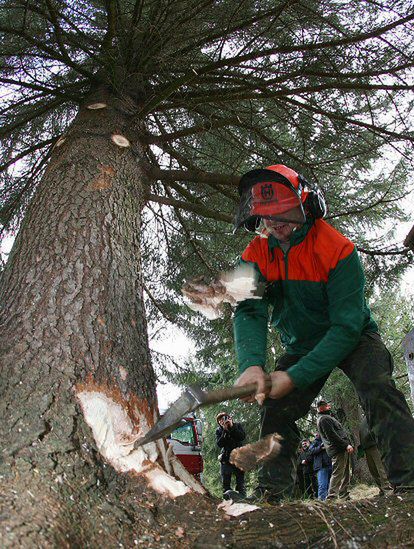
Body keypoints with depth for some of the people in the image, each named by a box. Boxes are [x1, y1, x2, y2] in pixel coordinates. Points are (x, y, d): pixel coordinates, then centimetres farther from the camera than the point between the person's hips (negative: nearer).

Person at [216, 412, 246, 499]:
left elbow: (243, 437, -11)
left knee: (240, 480, -3)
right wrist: (225, 431, -16)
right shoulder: (219, 430, 6)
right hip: (226, 459, 1)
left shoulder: (237, 426, 5)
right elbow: (219, 444, -8)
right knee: (225, 482, -3)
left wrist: (232, 427, -15)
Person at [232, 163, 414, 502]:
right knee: (275, 411, -4)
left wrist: (294, 377, -39)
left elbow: (347, 325, -32)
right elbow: (248, 312, -28)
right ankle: (271, 495, 11)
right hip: (301, 346, 4)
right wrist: (252, 365, -49)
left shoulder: (337, 249, -29)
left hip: (352, 338, -3)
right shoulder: (255, 256, -15)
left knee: (378, 389, -29)